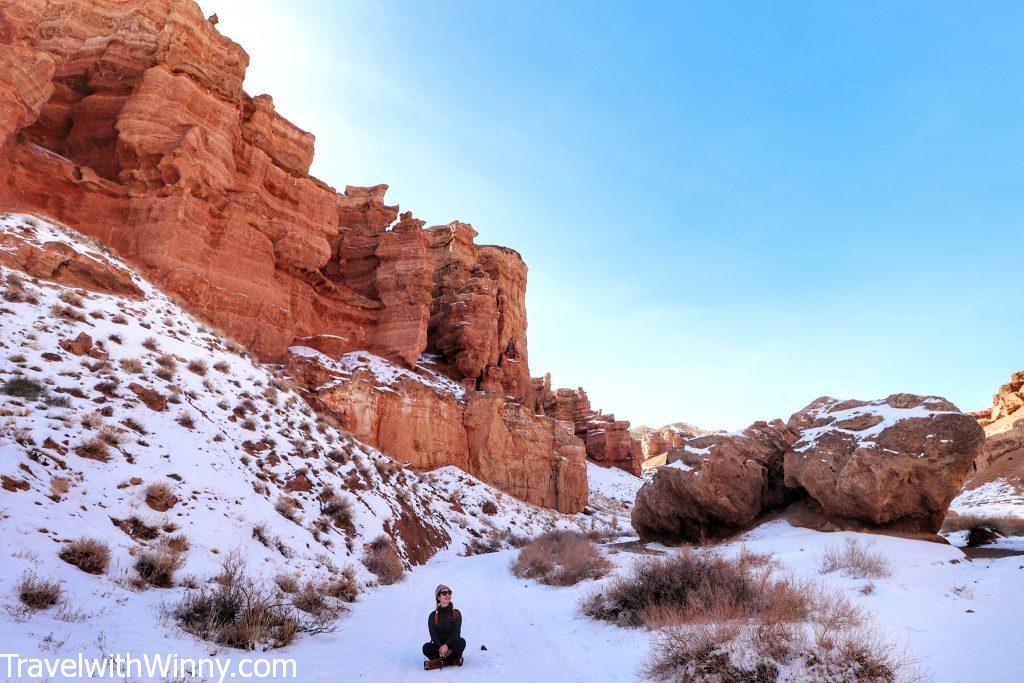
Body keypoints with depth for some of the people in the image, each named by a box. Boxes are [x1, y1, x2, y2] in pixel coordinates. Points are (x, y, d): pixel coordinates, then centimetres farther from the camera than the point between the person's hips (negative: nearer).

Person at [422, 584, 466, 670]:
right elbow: (433, 634, -8)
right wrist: (440, 647, -28)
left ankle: (440, 662, -26)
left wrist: (446, 645, -28)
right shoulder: (433, 616, 3)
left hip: (451, 644, 0)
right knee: (426, 647, -30)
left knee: (461, 642, -31)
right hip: (438, 645, 1)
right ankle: (453, 660, -23)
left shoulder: (456, 613, 1)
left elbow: (456, 633, -10)